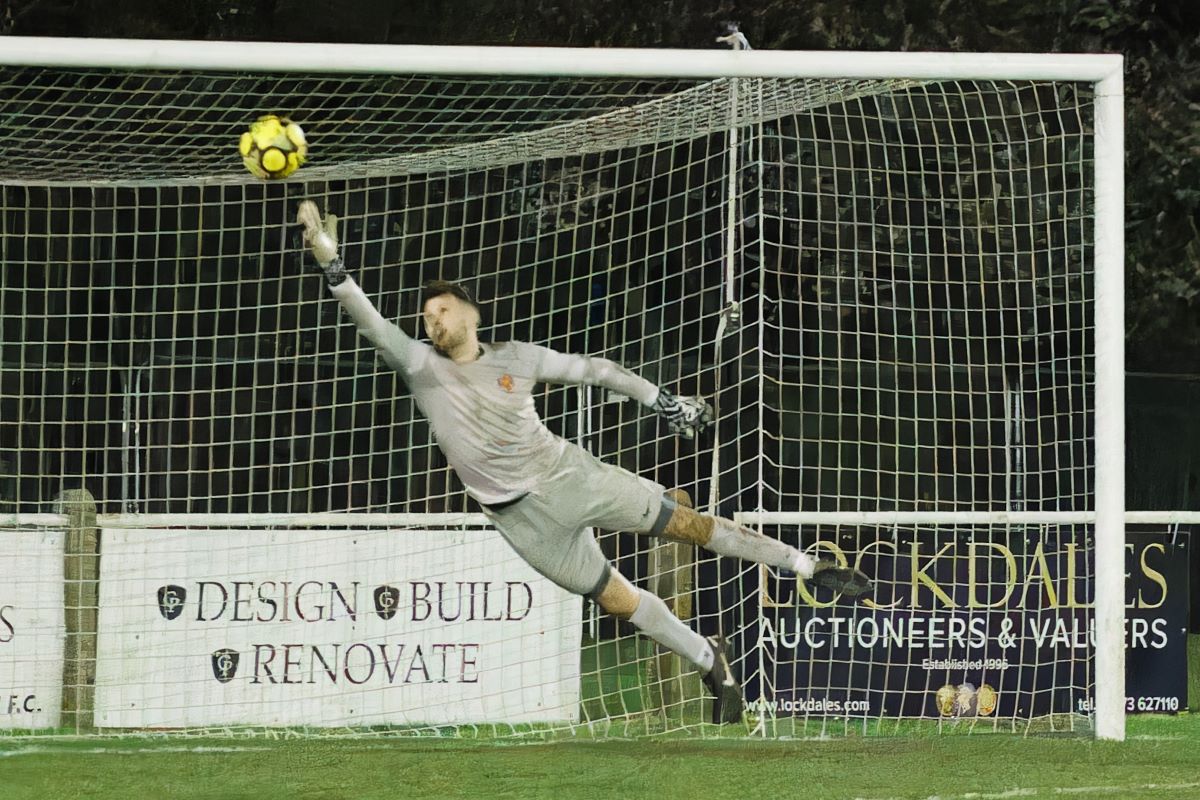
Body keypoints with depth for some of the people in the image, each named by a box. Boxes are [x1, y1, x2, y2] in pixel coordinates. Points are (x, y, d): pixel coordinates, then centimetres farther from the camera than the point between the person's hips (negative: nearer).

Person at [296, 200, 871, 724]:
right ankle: (713, 667, 20)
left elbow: (594, 370, 8)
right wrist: (330, 264, -34)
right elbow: (371, 324, -20)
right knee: (617, 600, 3)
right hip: (522, 518, 0)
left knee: (686, 523, 1)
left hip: (567, 474, 0)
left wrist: (660, 400, 10)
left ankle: (808, 568, 13)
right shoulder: (422, 367, -6)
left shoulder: (516, 358, -3)